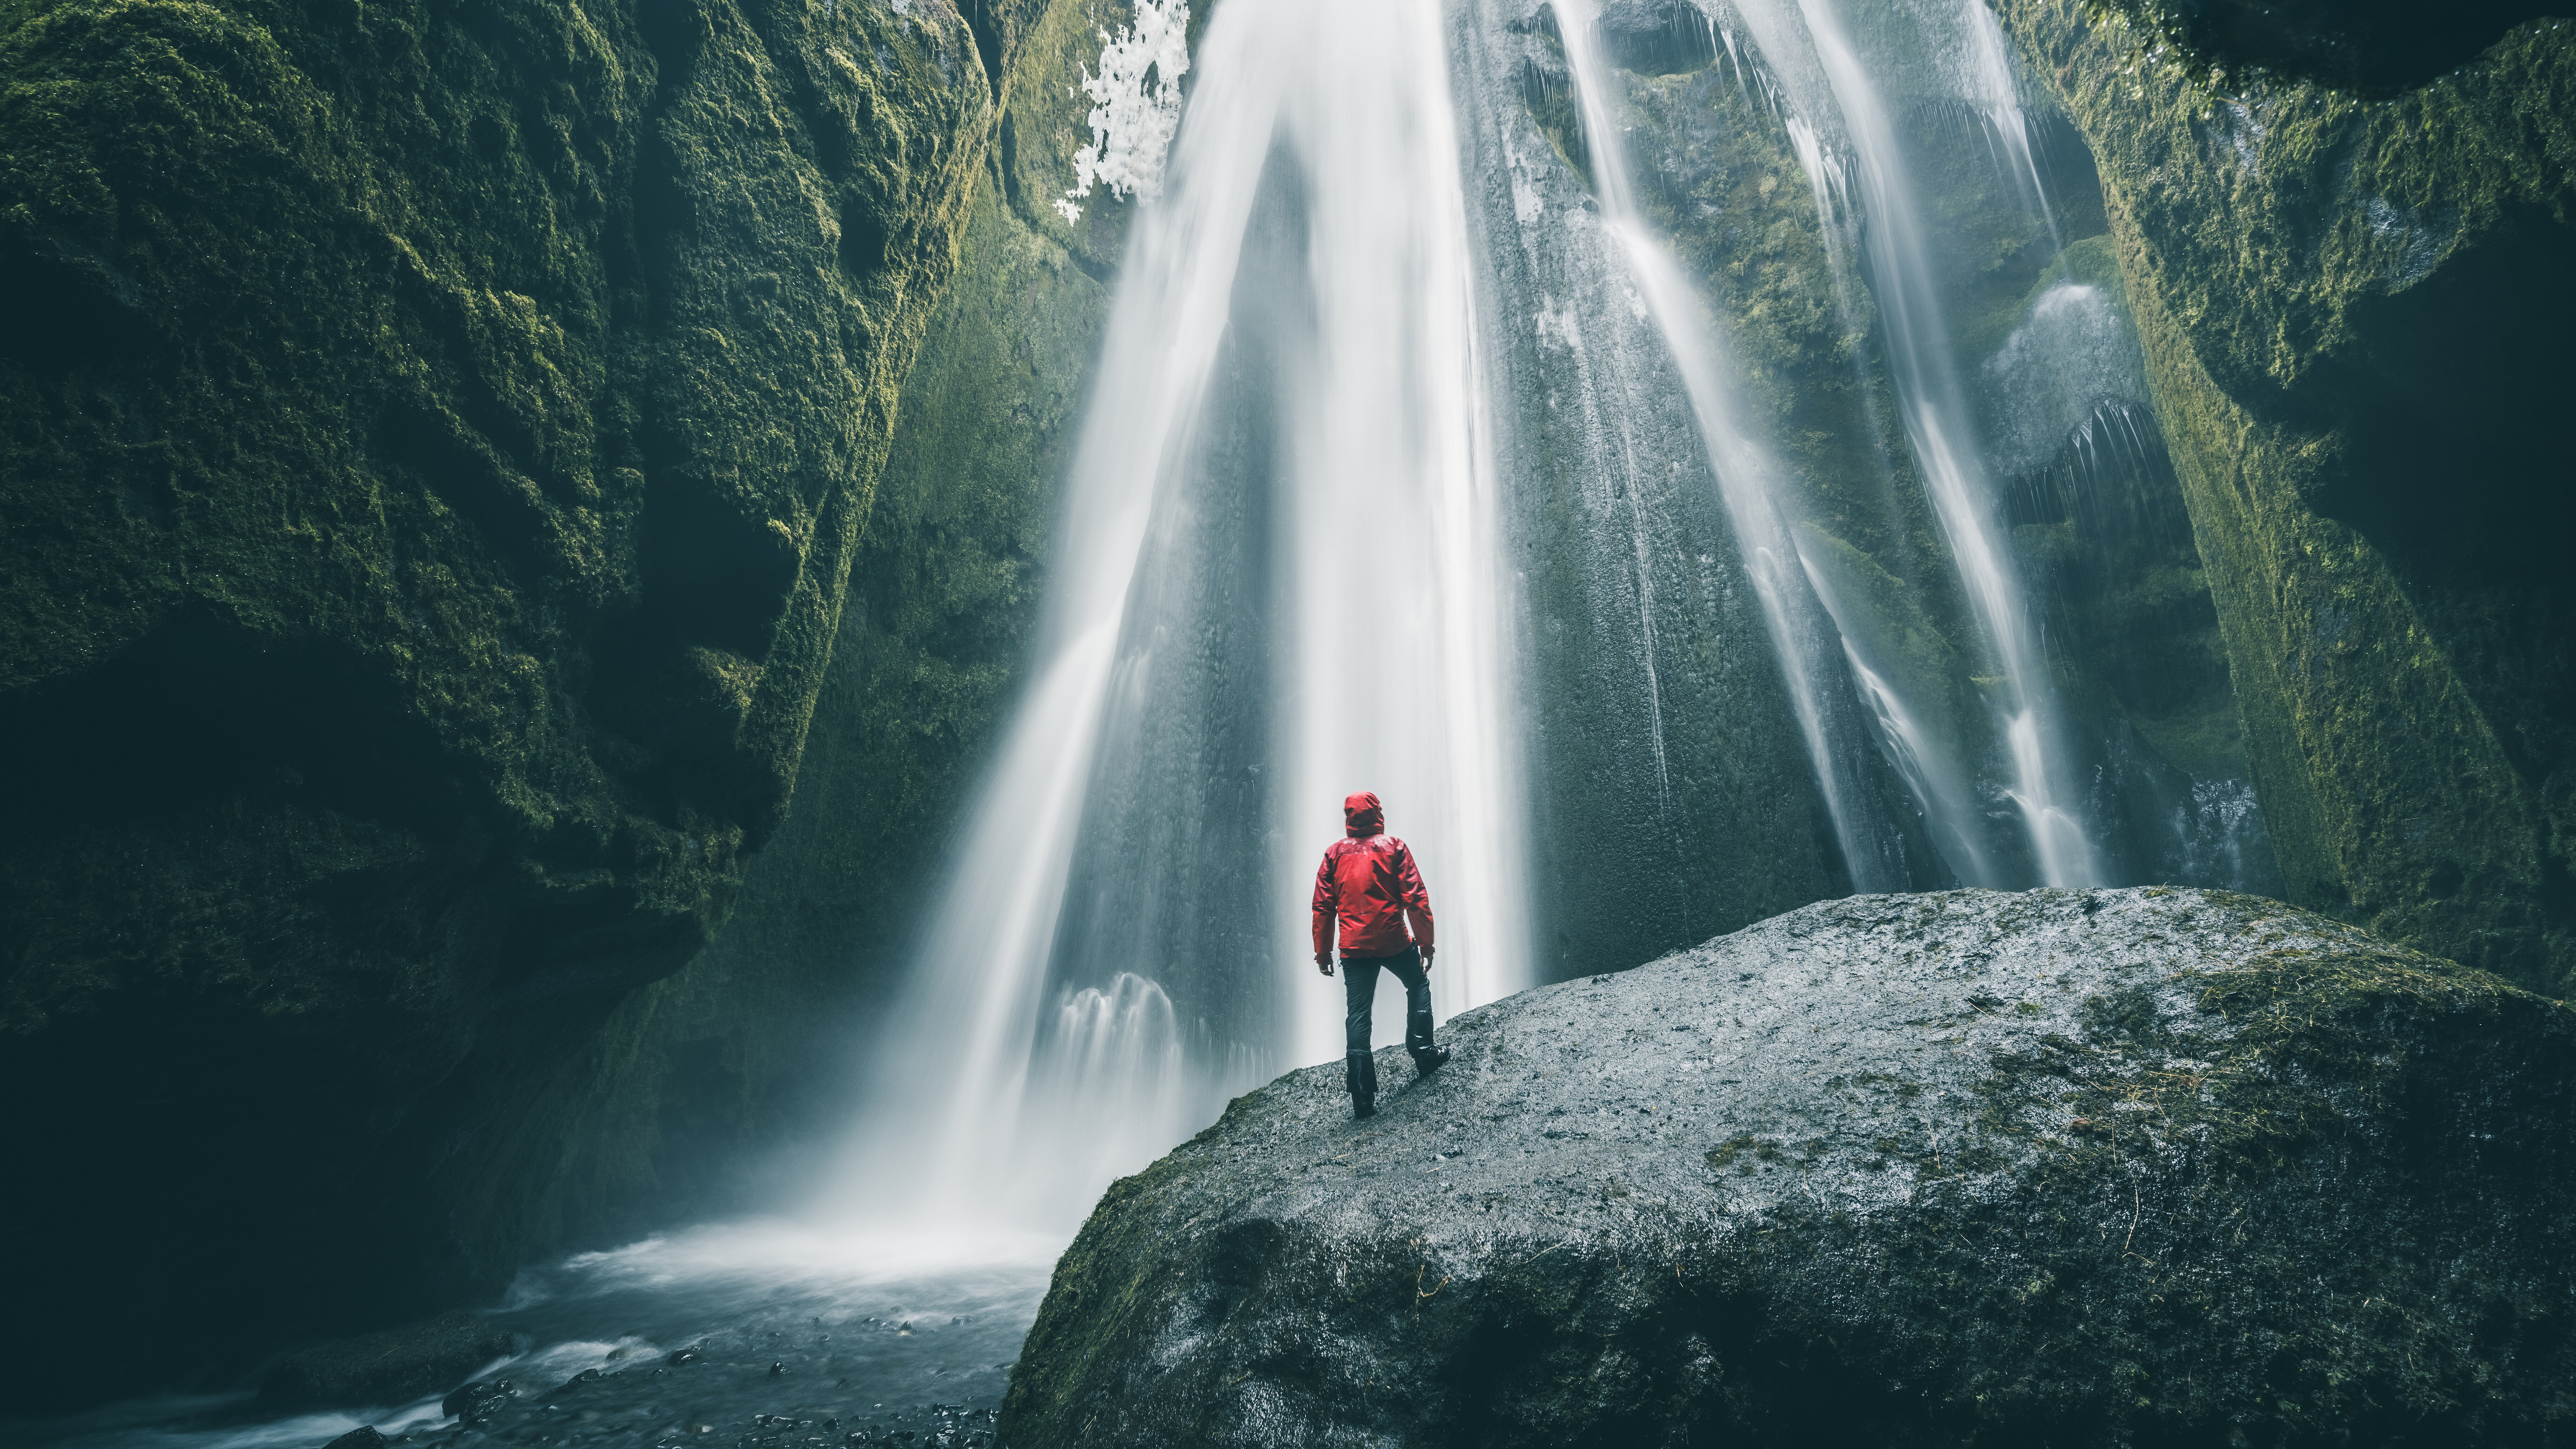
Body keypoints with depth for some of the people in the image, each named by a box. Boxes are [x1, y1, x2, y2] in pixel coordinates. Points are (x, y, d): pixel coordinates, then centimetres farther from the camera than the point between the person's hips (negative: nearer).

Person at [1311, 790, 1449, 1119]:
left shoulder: (1335, 853, 6)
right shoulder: (1393, 847, -1)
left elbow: (1323, 906, 4)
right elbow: (1415, 898, -6)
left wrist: (1323, 952, 10)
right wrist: (1426, 942, -1)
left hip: (1354, 947, 2)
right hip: (1394, 941, -2)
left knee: (1357, 1015, 1)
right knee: (1418, 986, 25)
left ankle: (1362, 1097, -2)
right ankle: (1423, 1053, 24)